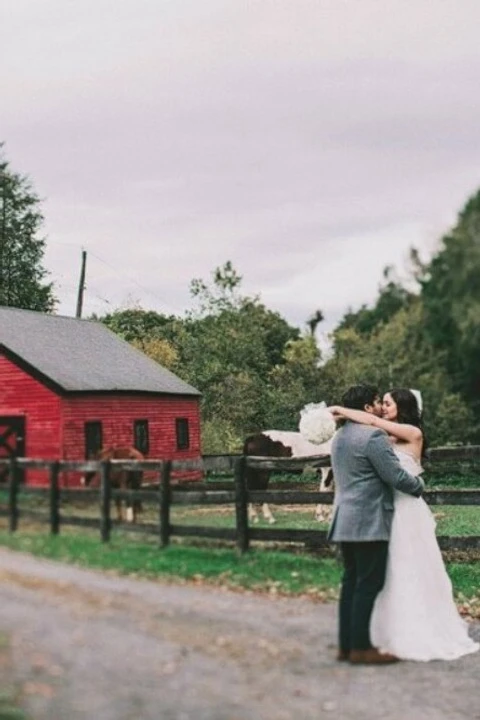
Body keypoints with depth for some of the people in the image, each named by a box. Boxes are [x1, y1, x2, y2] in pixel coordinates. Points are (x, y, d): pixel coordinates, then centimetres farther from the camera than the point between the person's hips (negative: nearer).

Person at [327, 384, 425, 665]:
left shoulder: (340, 436, 15)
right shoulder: (373, 436, -14)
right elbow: (396, 476, -15)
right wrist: (419, 484, 3)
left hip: (346, 521, 9)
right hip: (369, 522, -9)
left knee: (352, 582, 11)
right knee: (369, 584, -5)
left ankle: (346, 644, 13)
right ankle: (361, 648, -3)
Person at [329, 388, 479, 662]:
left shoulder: (413, 434, -7)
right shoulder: (386, 439, 13)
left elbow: (372, 421, -14)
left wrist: (342, 410, -8)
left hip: (407, 511, -7)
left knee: (410, 573, 0)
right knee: (392, 575, 9)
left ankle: (418, 636, 9)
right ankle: (397, 634, 17)